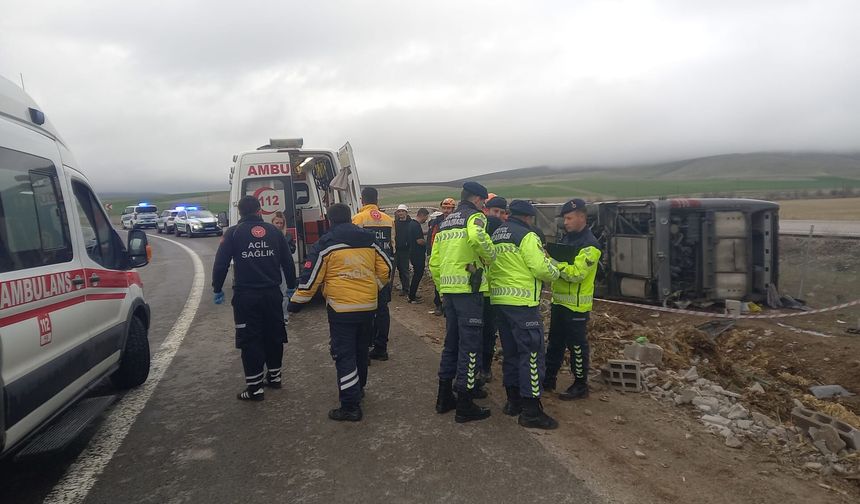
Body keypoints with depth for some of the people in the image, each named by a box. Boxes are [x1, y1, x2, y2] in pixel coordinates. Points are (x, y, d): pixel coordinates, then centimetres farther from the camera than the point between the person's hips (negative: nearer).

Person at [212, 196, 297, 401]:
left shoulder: (233, 233, -3)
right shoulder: (274, 231, 6)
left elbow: (221, 264, -5)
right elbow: (288, 262, 9)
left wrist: (217, 289, 6)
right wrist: (291, 286, 19)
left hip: (246, 296, -3)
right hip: (272, 294, 4)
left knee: (250, 340, 2)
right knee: (274, 335, 17)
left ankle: (254, 388, 3)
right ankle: (274, 376, 29)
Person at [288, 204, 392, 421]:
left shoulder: (327, 243, -7)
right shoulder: (369, 240, 7)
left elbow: (311, 277, -7)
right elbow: (386, 269, 10)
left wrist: (296, 302, 4)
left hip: (341, 309, -5)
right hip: (368, 306, 5)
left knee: (344, 355, -1)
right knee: (360, 349, 22)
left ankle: (350, 406, -4)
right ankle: (358, 388, 40)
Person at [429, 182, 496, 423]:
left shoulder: (445, 222, 19)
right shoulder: (474, 216, -5)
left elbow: (434, 262, 18)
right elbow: (477, 237, -31)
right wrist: (490, 256, -13)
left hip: (448, 289, 8)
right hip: (468, 288, -8)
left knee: (451, 342, 18)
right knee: (470, 346, -1)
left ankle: (444, 398, 26)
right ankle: (465, 406, 4)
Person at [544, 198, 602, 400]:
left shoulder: (589, 245, -16)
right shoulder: (566, 238, 12)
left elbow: (576, 273, -26)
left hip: (576, 305, -8)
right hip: (559, 301, 9)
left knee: (577, 346, 2)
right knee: (555, 343, 17)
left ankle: (581, 386, 15)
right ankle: (549, 379, 30)